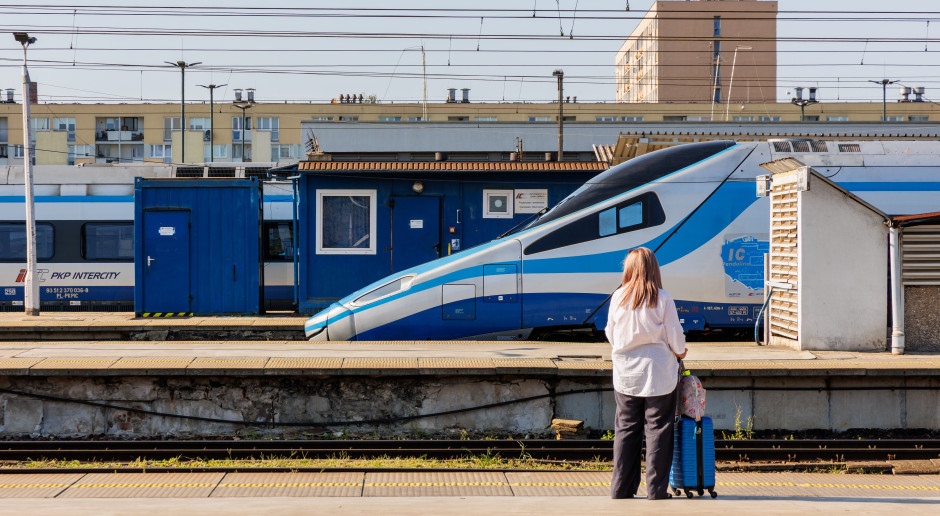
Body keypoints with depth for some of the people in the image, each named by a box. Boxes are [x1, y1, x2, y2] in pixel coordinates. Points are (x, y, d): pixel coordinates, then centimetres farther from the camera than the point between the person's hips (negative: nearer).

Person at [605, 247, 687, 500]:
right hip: (658, 375, -3)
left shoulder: (618, 297, -3)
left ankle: (621, 487, 13)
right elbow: (675, 337, -7)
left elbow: (610, 334, 7)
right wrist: (680, 352, 15)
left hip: (625, 375, 3)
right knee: (658, 430, 5)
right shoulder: (662, 299, -10)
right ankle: (656, 488, 6)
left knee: (626, 429, 11)